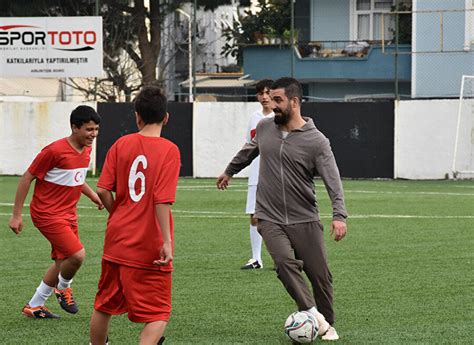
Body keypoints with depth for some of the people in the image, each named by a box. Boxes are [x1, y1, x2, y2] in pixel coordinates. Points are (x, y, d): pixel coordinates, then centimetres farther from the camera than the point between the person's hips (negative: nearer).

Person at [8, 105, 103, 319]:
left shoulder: (86, 149, 4)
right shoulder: (55, 151, -20)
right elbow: (27, 178, -14)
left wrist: (92, 195, 10)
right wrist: (16, 215, -13)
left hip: (68, 214, 9)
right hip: (47, 213, -9)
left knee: (62, 263, 13)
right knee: (77, 255, -19)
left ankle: (34, 307, 26)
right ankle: (63, 288, 10)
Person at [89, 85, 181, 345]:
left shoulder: (121, 145, 1)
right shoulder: (169, 150, -11)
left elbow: (102, 190, -2)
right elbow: (162, 200, -19)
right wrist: (167, 241, -17)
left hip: (117, 241, 5)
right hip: (149, 249, -5)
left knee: (105, 305, 22)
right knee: (158, 315, 1)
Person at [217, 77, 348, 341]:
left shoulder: (316, 141, -8)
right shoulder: (265, 128, 5)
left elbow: (333, 180, -15)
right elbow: (249, 151, 27)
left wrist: (340, 215, -29)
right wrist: (230, 171, 42)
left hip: (305, 220, -2)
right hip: (270, 219, 2)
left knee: (320, 274, -1)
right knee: (285, 262, -24)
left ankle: (328, 325, 20)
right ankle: (312, 314, -22)